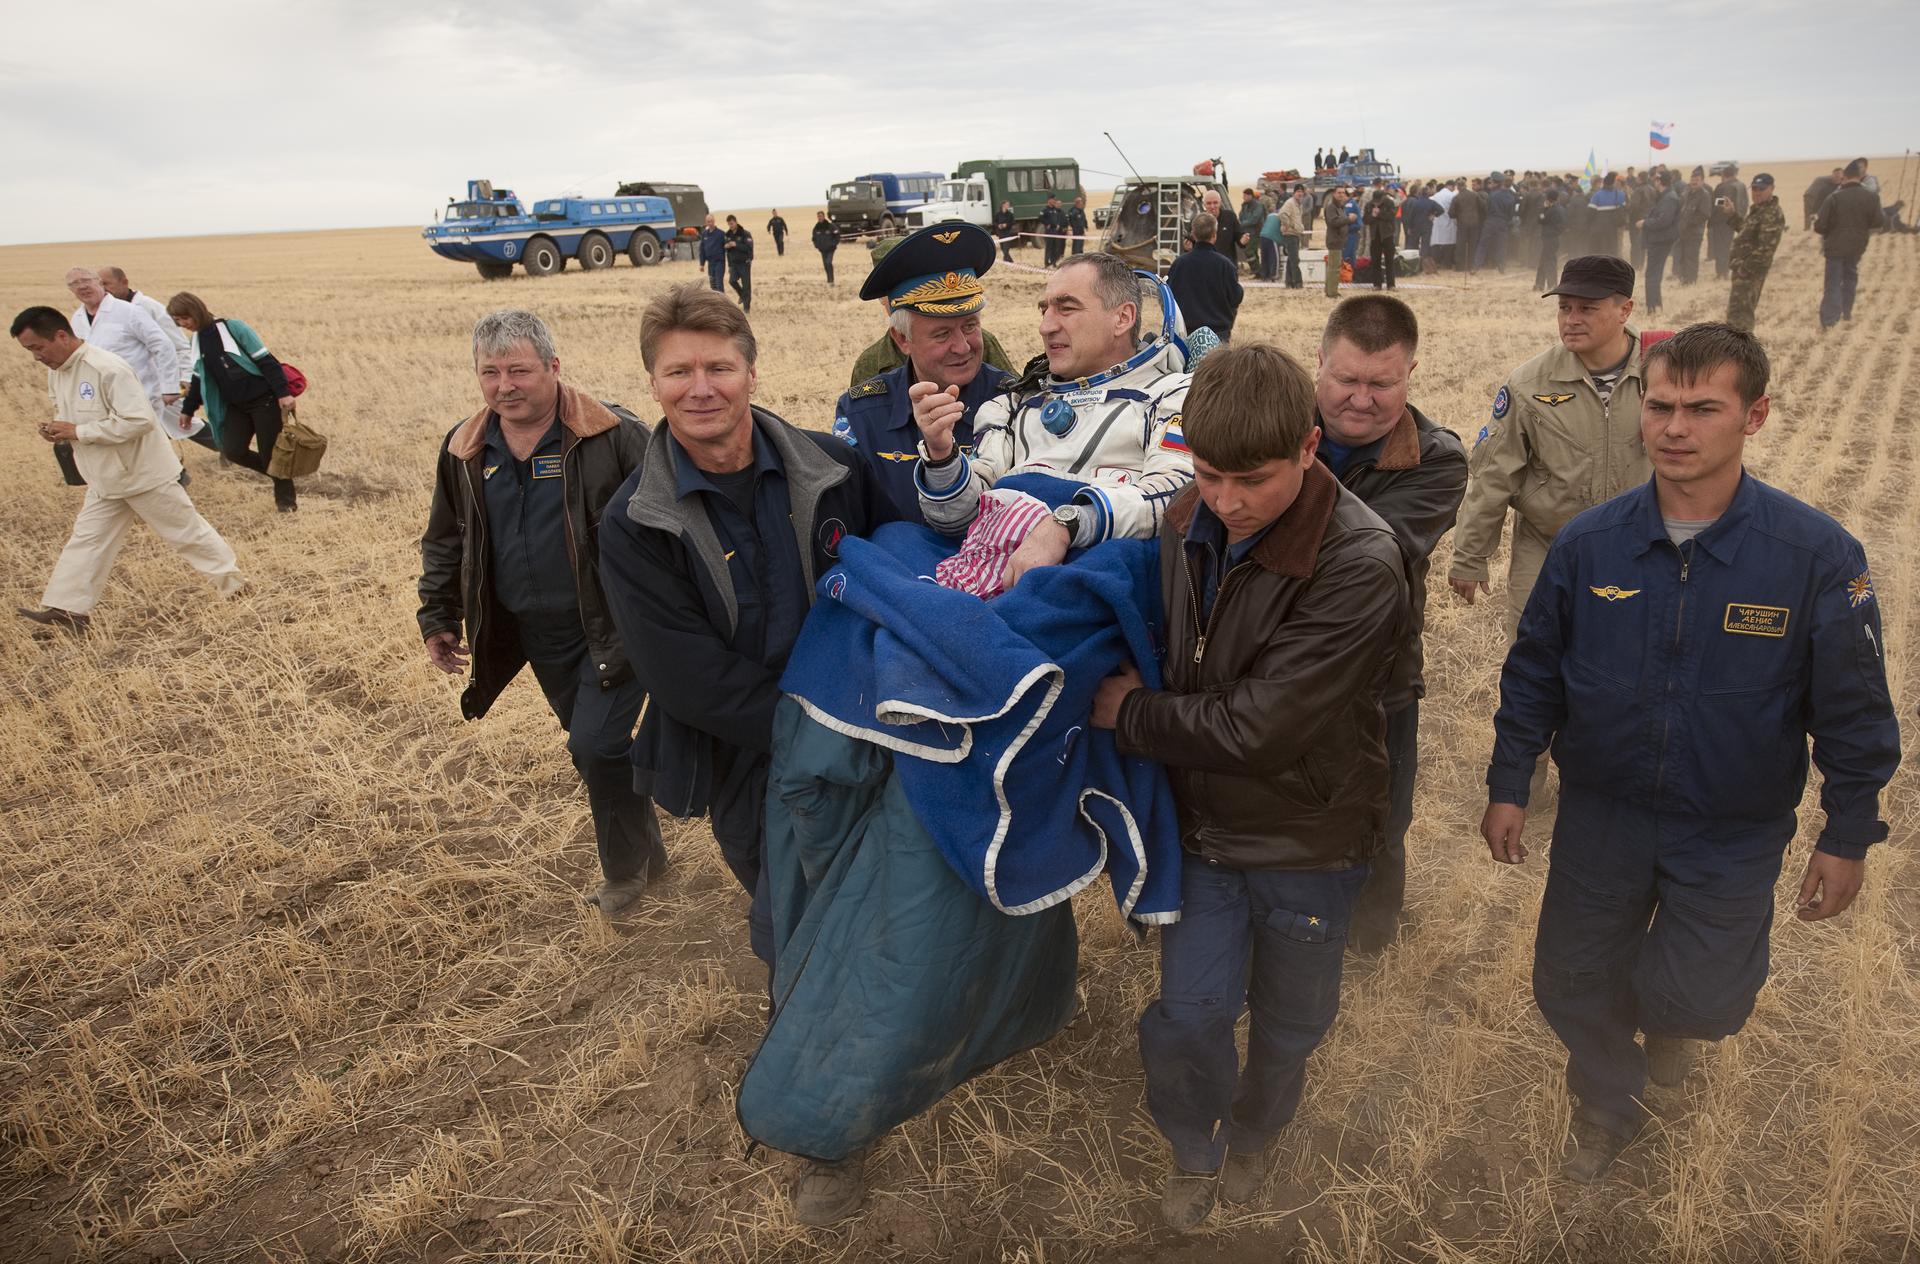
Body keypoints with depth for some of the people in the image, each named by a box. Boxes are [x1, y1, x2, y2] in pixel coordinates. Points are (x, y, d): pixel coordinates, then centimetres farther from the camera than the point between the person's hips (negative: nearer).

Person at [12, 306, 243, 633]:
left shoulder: (108, 369, -25)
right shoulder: (56, 372, 4)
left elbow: (138, 420, -30)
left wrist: (78, 432, -26)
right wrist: (58, 428, -5)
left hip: (145, 474, -8)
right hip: (105, 480, 8)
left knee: (186, 530, 6)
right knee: (86, 541, 7)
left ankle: (230, 579, 23)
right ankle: (66, 611, 9)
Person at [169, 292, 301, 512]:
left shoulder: (233, 328, -13)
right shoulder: (197, 341, 9)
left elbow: (265, 360, -14)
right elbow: (199, 379, 21)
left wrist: (283, 392, -20)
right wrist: (188, 409, 26)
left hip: (265, 400, -6)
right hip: (236, 405, 6)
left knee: (271, 452, -3)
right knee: (232, 451, -7)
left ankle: (286, 497, 17)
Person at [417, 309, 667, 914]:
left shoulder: (613, 435, -16)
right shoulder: (464, 450, 2)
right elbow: (445, 540, 15)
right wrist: (438, 619, 10)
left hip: (613, 627, -6)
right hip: (537, 636, 6)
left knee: (597, 745, -11)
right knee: (592, 747, 16)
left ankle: (625, 865, 14)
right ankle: (645, 852, 36)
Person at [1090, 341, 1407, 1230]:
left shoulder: (1360, 568, -29)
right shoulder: (1187, 523, -9)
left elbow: (1258, 728, -29)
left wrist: (1128, 713, -18)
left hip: (1309, 840, -3)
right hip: (1205, 823, 3)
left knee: (1287, 1021, 19)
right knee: (1186, 1014, 5)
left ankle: (1255, 1132, 52)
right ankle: (1193, 1147, 38)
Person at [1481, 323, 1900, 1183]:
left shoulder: (1818, 555, -16)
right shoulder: (1589, 544, -10)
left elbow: (1854, 709, -7)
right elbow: (1533, 674, 0)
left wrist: (1849, 836, -3)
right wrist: (1507, 785, 1)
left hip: (1732, 836, -2)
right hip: (1599, 814, 2)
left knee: (1696, 1000, -3)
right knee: (1570, 984, 12)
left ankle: (1672, 1016, 37)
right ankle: (1606, 1105, 45)